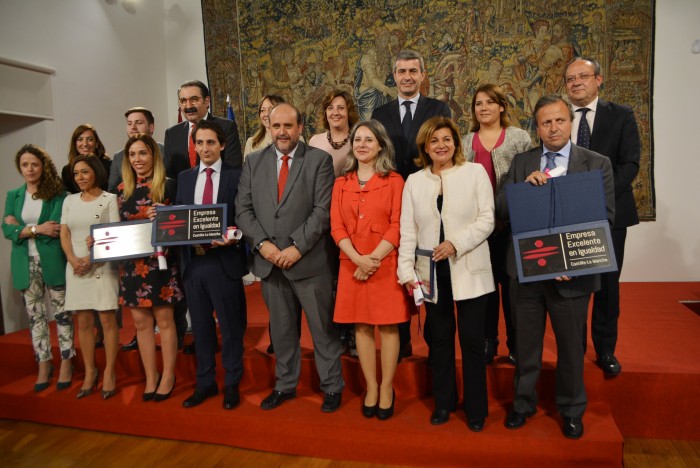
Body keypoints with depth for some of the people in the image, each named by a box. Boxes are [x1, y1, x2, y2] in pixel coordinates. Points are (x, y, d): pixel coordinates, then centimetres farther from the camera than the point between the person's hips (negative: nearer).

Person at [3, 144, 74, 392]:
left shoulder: (58, 193, -3)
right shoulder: (13, 196, 9)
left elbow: (56, 227, -14)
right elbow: (7, 230, -1)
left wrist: (22, 228, -8)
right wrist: (37, 228, -14)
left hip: (53, 262, -4)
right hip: (26, 265, 4)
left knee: (62, 313, 4)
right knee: (35, 316, 10)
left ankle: (66, 362, 16)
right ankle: (44, 364, 22)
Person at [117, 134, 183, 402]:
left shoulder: (167, 185, -4)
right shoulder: (124, 189, 11)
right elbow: (119, 224, 16)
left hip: (159, 261, -5)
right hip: (131, 263, 5)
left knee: (164, 319, 3)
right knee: (140, 321, 9)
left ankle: (168, 376, 17)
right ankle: (150, 377, 22)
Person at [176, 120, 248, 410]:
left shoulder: (236, 176, -1)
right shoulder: (184, 178, 13)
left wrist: (233, 238, -21)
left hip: (224, 261, -4)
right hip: (192, 261, 5)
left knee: (230, 325, 7)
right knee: (200, 325, 15)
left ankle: (232, 384, 23)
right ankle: (205, 383, 30)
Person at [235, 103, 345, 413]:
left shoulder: (319, 160, -1)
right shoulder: (253, 162, 9)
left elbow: (323, 210, -9)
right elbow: (243, 209, 5)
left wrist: (297, 246, -16)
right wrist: (262, 243, -9)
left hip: (309, 260, -3)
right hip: (269, 260, 4)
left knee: (323, 327, 6)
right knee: (281, 328, 16)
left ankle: (332, 386, 23)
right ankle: (285, 384, 32)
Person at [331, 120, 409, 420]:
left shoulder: (394, 181, 1)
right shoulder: (341, 183, 11)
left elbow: (397, 226, -6)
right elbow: (336, 227, 3)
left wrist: (374, 258, -15)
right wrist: (358, 259, -12)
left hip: (385, 264, -3)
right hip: (352, 265, 3)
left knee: (388, 326, 3)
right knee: (361, 326, 8)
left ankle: (386, 388, 18)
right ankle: (371, 388, 21)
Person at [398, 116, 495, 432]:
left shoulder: (475, 172, 2)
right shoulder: (414, 181, 10)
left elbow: (487, 219, -5)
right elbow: (407, 230, 6)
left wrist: (456, 243, -16)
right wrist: (407, 271, -2)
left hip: (469, 271, -2)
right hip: (433, 273, 3)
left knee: (472, 340, 3)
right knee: (439, 339, 12)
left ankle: (476, 408, 21)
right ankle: (443, 402, 28)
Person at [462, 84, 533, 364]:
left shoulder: (520, 137, 5)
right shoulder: (465, 142, 13)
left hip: (511, 222, -2)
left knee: (511, 282, 4)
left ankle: (516, 343, 18)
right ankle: (488, 341, 21)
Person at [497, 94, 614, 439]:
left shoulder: (597, 163, -1)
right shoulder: (522, 162, 5)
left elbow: (605, 217, -5)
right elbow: (500, 209, 0)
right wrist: (524, 186, -19)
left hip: (571, 272, -1)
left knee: (571, 345, 15)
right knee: (526, 343, 15)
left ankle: (571, 410, 37)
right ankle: (523, 402, 35)